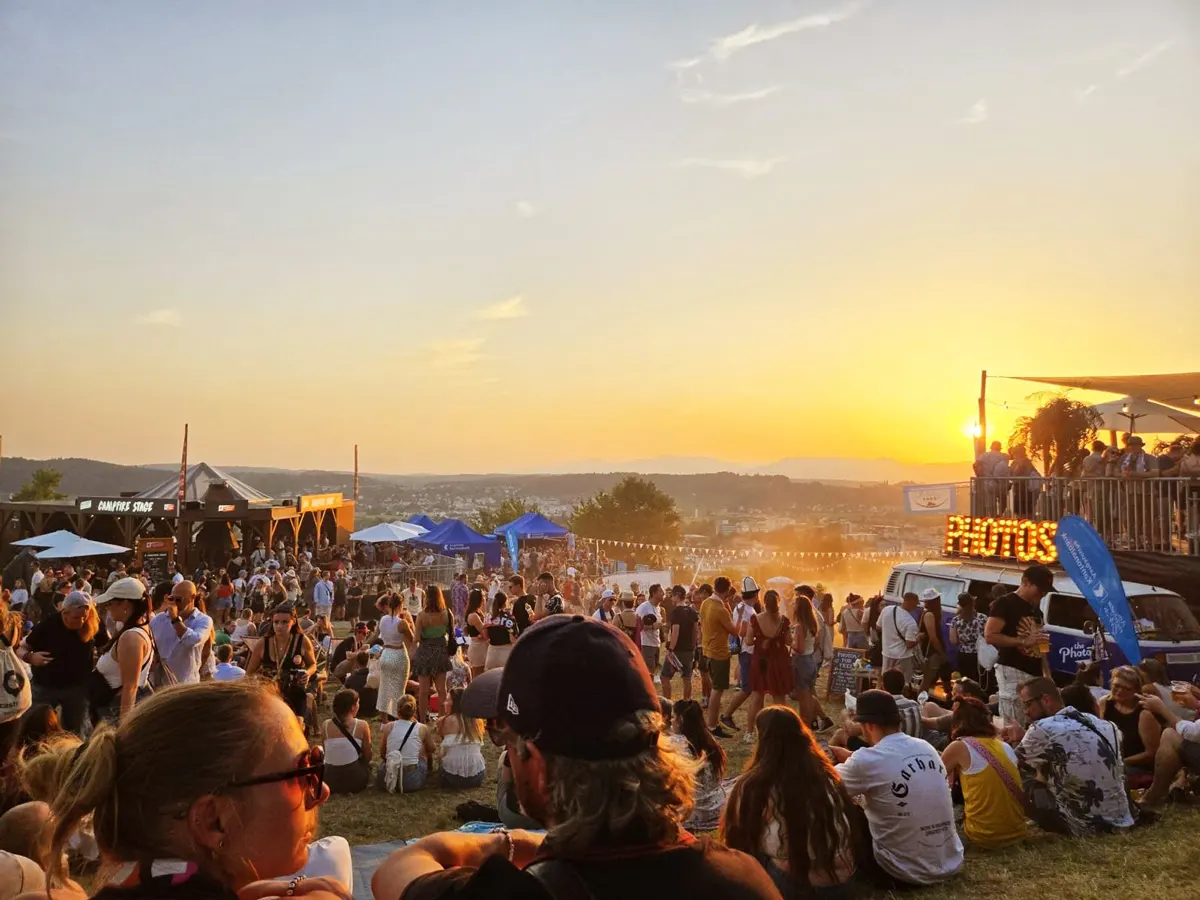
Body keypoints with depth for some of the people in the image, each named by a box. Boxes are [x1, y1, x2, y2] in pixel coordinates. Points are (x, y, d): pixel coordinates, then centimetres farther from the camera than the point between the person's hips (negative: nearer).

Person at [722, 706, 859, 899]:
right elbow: (852, 822, 14)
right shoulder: (823, 772, 1)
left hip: (791, 881, -6)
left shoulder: (755, 783, -12)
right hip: (842, 879, 6)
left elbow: (739, 834, 0)